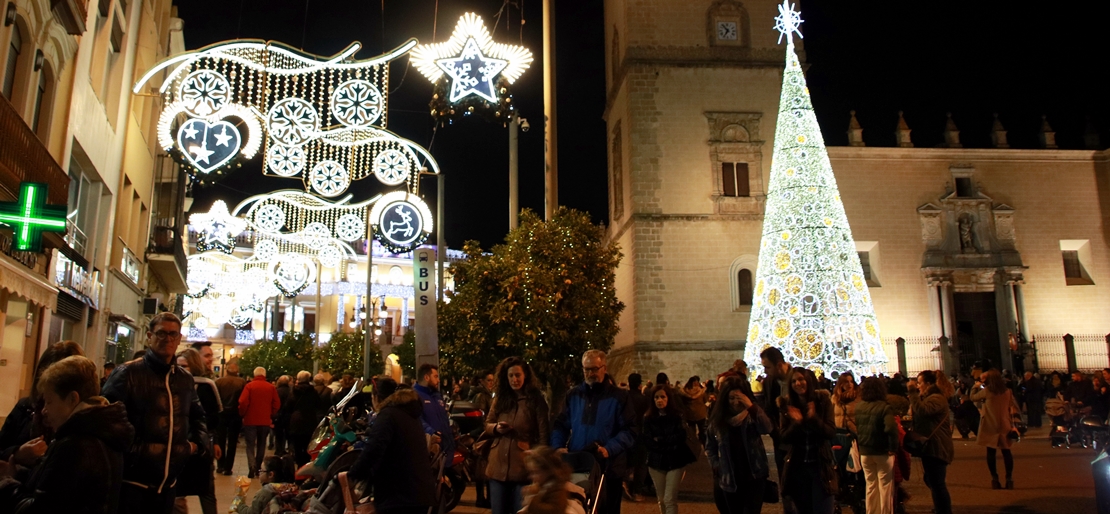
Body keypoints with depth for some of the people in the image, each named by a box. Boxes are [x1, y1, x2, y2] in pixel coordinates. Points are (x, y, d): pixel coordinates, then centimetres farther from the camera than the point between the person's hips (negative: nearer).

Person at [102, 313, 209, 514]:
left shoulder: (185, 379, 11)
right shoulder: (128, 373, -7)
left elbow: (197, 416, 25)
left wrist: (198, 443, 8)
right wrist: (129, 448, -19)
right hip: (132, 480, -6)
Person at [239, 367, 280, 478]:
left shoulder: (249, 386, -8)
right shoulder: (271, 387, 0)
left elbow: (243, 402, -13)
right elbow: (277, 404, -1)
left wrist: (242, 415, 2)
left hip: (250, 420, -2)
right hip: (265, 421, 2)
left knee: (250, 445, 2)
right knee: (261, 445, 16)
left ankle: (252, 468, -16)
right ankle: (258, 468, 20)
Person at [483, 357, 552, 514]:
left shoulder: (536, 399, -2)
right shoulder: (499, 398, 10)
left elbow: (544, 434, -1)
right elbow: (487, 425, 15)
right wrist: (496, 428, -8)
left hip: (523, 467, -4)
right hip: (499, 466, 4)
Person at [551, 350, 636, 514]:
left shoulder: (618, 396, -2)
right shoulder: (573, 395, 9)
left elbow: (629, 430, -8)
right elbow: (560, 425, 12)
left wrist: (609, 449, -22)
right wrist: (558, 447, -7)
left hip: (608, 468, -3)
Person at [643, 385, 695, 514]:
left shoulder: (677, 416, -2)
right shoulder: (648, 417, 0)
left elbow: (680, 437, -11)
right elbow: (647, 441, -7)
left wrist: (659, 440, -11)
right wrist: (668, 447, -15)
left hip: (675, 461, -2)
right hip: (656, 461, 2)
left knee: (670, 500, -8)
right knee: (661, 499, 12)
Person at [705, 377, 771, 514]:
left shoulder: (752, 414, -7)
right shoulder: (718, 418, -1)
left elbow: (768, 428, -27)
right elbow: (709, 447, 8)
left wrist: (751, 407, -34)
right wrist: (716, 465, -4)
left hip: (753, 476, -2)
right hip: (729, 479, 2)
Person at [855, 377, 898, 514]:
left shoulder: (858, 407, 0)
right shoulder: (884, 407, -16)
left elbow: (855, 428, 5)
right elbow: (890, 428, -27)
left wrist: (860, 444, 12)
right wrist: (893, 447, -18)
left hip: (864, 452, 4)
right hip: (882, 452, -4)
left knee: (870, 485, 16)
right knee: (885, 486, 9)